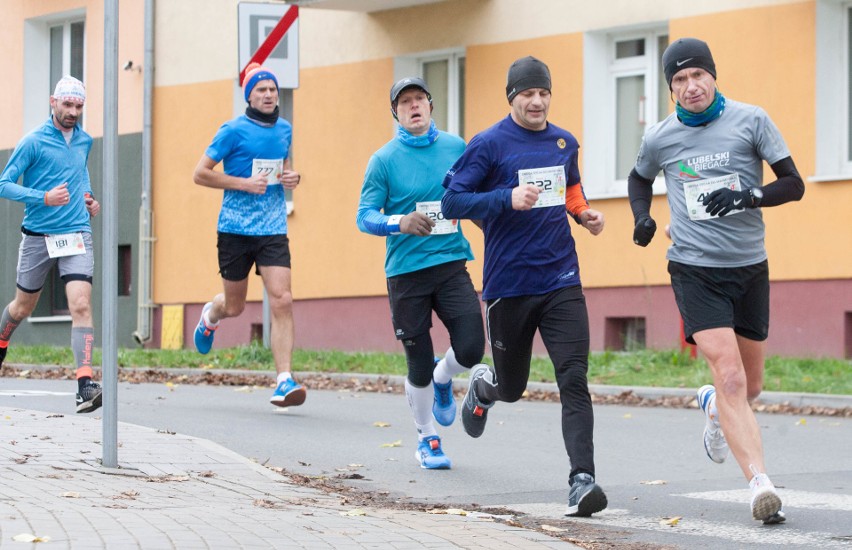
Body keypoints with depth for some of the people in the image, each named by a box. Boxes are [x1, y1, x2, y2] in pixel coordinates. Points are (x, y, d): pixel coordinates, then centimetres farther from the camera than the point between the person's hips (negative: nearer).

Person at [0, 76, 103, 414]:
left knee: (81, 305, -16)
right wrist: (44, 198, -21)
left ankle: (85, 386, -24)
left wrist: (88, 196, 10)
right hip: (37, 237, -2)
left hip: (76, 235, 2)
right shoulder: (34, 142, -7)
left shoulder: (84, 141, 9)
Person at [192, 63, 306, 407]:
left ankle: (284, 382, -15)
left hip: (273, 230, 3)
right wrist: (244, 183, -16)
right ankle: (210, 314, 48)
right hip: (235, 230, -3)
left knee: (282, 301, -14)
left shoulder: (284, 129, 10)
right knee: (234, 307, 9)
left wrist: (292, 176, 5)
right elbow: (200, 174, -6)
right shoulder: (234, 130, -6)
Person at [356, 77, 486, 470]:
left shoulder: (455, 147, 6)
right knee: (419, 365, 2)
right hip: (405, 271, -2)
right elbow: (364, 217, -7)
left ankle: (442, 379, 24)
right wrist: (400, 222, -24)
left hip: (451, 263, 2)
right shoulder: (384, 160, -3)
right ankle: (426, 438, 26)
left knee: (470, 350, -13)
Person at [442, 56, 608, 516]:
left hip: (561, 282, 3)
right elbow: (451, 202, -10)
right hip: (508, 284, -3)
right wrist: (508, 199, -21)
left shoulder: (564, 143, 9)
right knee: (511, 386, 13)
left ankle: (581, 480, -16)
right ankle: (483, 384, 49)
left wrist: (584, 214, 7)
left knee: (574, 382, -12)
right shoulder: (489, 145, -6)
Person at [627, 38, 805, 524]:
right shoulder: (660, 138, 1)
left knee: (750, 387, 13)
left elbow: (794, 184, -3)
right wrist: (642, 217, 3)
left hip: (750, 266, 2)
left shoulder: (751, 120, -3)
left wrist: (748, 195, -20)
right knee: (730, 376, -19)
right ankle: (762, 486, -24)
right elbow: (640, 179, 23)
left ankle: (715, 408, 50)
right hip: (695, 269, -2)